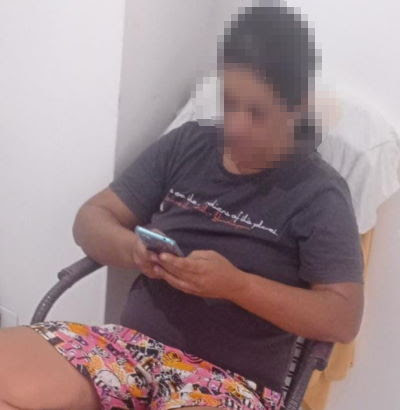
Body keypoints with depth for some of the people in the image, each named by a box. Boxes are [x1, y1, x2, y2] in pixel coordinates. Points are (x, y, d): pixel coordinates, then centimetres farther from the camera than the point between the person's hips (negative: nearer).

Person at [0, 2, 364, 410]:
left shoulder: (318, 193, -4)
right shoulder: (185, 145, 7)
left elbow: (343, 318, -8)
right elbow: (91, 217, 10)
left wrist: (236, 284, -20)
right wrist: (132, 249, -12)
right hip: (132, 342, 5)